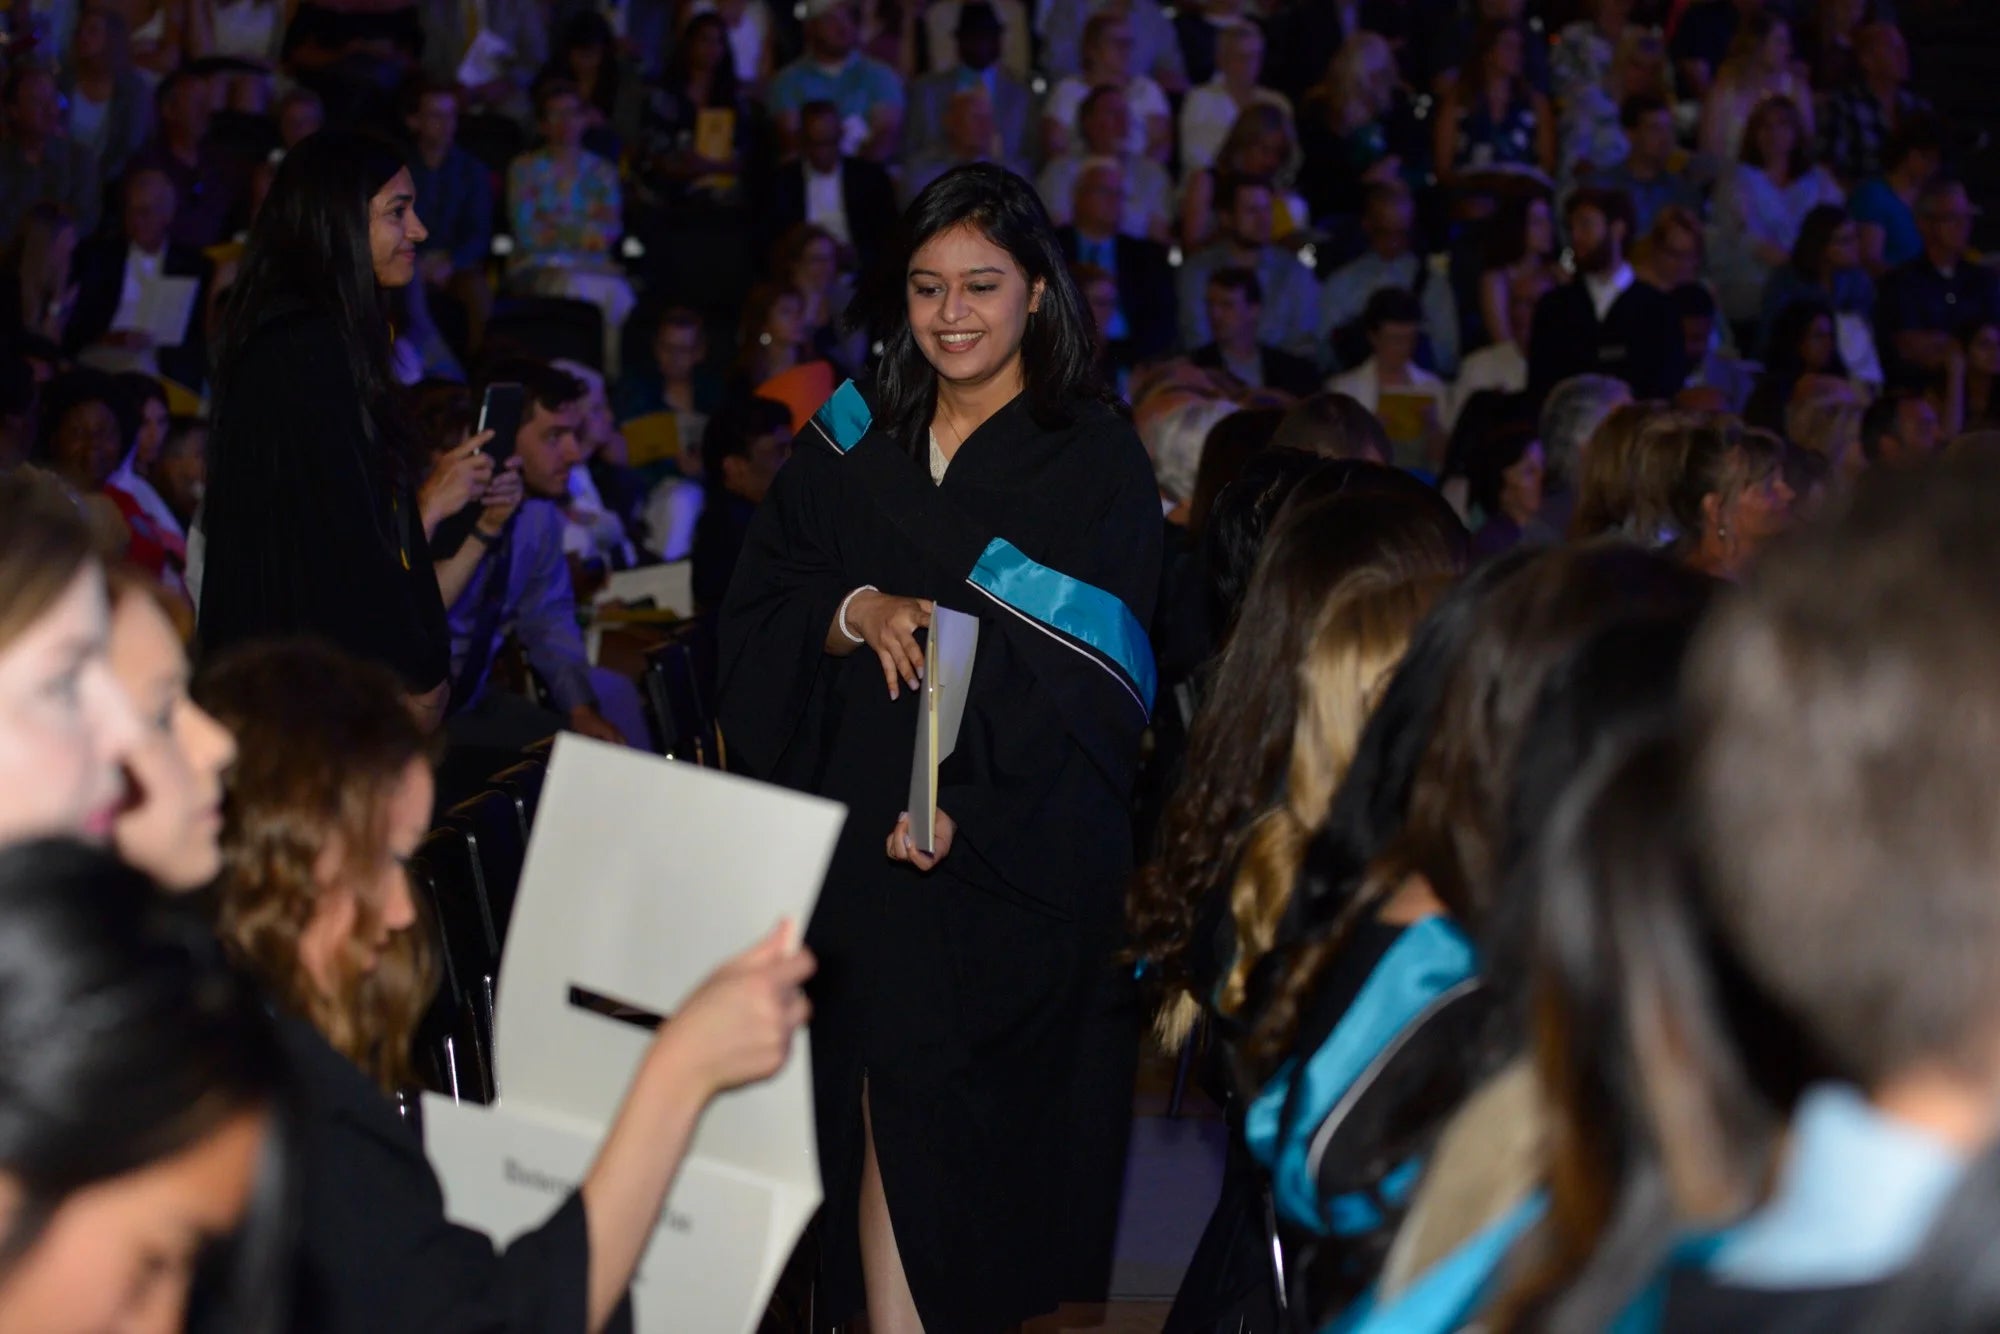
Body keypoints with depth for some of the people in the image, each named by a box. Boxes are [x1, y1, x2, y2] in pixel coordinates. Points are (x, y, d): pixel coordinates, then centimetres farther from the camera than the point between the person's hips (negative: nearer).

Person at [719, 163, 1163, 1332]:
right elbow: (758, 611, 11)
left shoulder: (1098, 463, 0)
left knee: (958, 1136, -7)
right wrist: (854, 612, -11)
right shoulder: (852, 448, 13)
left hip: (1007, 863, -3)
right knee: (879, 1116, -3)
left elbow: (1092, 679, -8)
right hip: (856, 845, 3)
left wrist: (968, 809, -19)